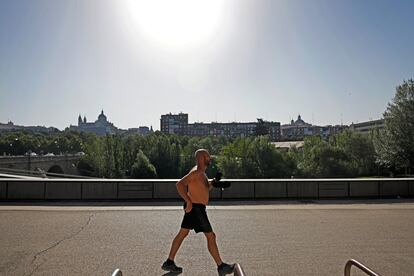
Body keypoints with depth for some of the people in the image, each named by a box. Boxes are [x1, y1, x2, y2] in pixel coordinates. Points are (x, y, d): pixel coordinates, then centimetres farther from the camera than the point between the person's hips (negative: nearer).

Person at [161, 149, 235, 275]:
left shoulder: (201, 173, 14)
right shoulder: (196, 172, -17)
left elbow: (205, 189, 22)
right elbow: (180, 184, -26)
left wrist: (211, 183, 4)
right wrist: (189, 202, -26)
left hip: (196, 207, 10)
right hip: (195, 208, -10)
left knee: (182, 233, 14)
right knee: (210, 236, -2)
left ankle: (169, 262, 23)